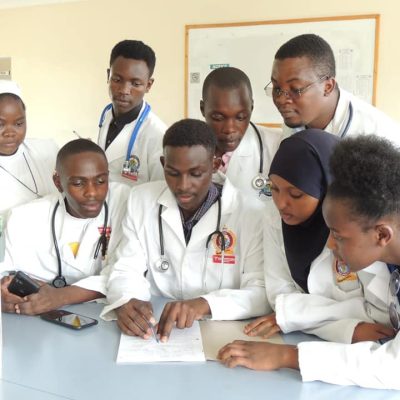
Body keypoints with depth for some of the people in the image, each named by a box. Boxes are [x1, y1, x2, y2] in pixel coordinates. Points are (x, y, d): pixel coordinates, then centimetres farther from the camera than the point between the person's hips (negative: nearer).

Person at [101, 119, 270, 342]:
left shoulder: (253, 214, -9)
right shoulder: (141, 200, 1)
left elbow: (262, 292, -14)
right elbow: (127, 271, 0)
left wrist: (205, 304, -31)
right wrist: (126, 302, -23)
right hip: (154, 330, 2)